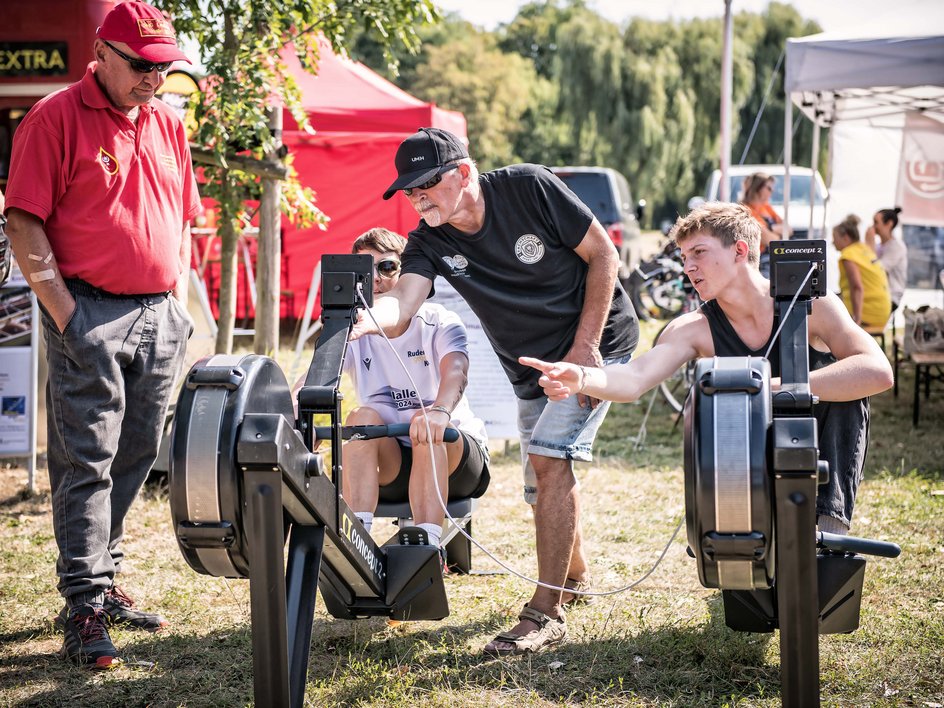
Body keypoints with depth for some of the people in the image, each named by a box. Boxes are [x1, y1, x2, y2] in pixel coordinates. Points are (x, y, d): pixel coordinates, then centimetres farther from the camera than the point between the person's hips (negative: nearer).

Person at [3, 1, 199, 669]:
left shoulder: (168, 124, 15)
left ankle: (103, 580, 23)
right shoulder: (56, 118, -5)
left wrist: (179, 304, 14)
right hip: (90, 315, -6)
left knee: (135, 458, 11)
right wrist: (64, 313, -13)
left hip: (159, 315, 7)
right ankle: (85, 608, -3)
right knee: (87, 462, -6)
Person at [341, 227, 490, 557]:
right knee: (362, 416, -27)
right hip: (387, 467, 2)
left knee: (428, 426, -34)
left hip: (453, 457, -2)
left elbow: (455, 372, -28)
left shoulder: (439, 322, -6)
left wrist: (440, 410, -53)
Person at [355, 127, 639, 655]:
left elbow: (603, 254, -14)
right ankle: (577, 577, 41)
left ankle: (546, 613, -18)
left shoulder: (530, 188, -21)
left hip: (596, 342, -5)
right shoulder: (429, 244, -11)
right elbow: (401, 305, -30)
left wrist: (584, 346, -19)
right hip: (531, 369, 6)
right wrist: (366, 319, -55)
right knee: (546, 486, 12)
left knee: (548, 456, -22)